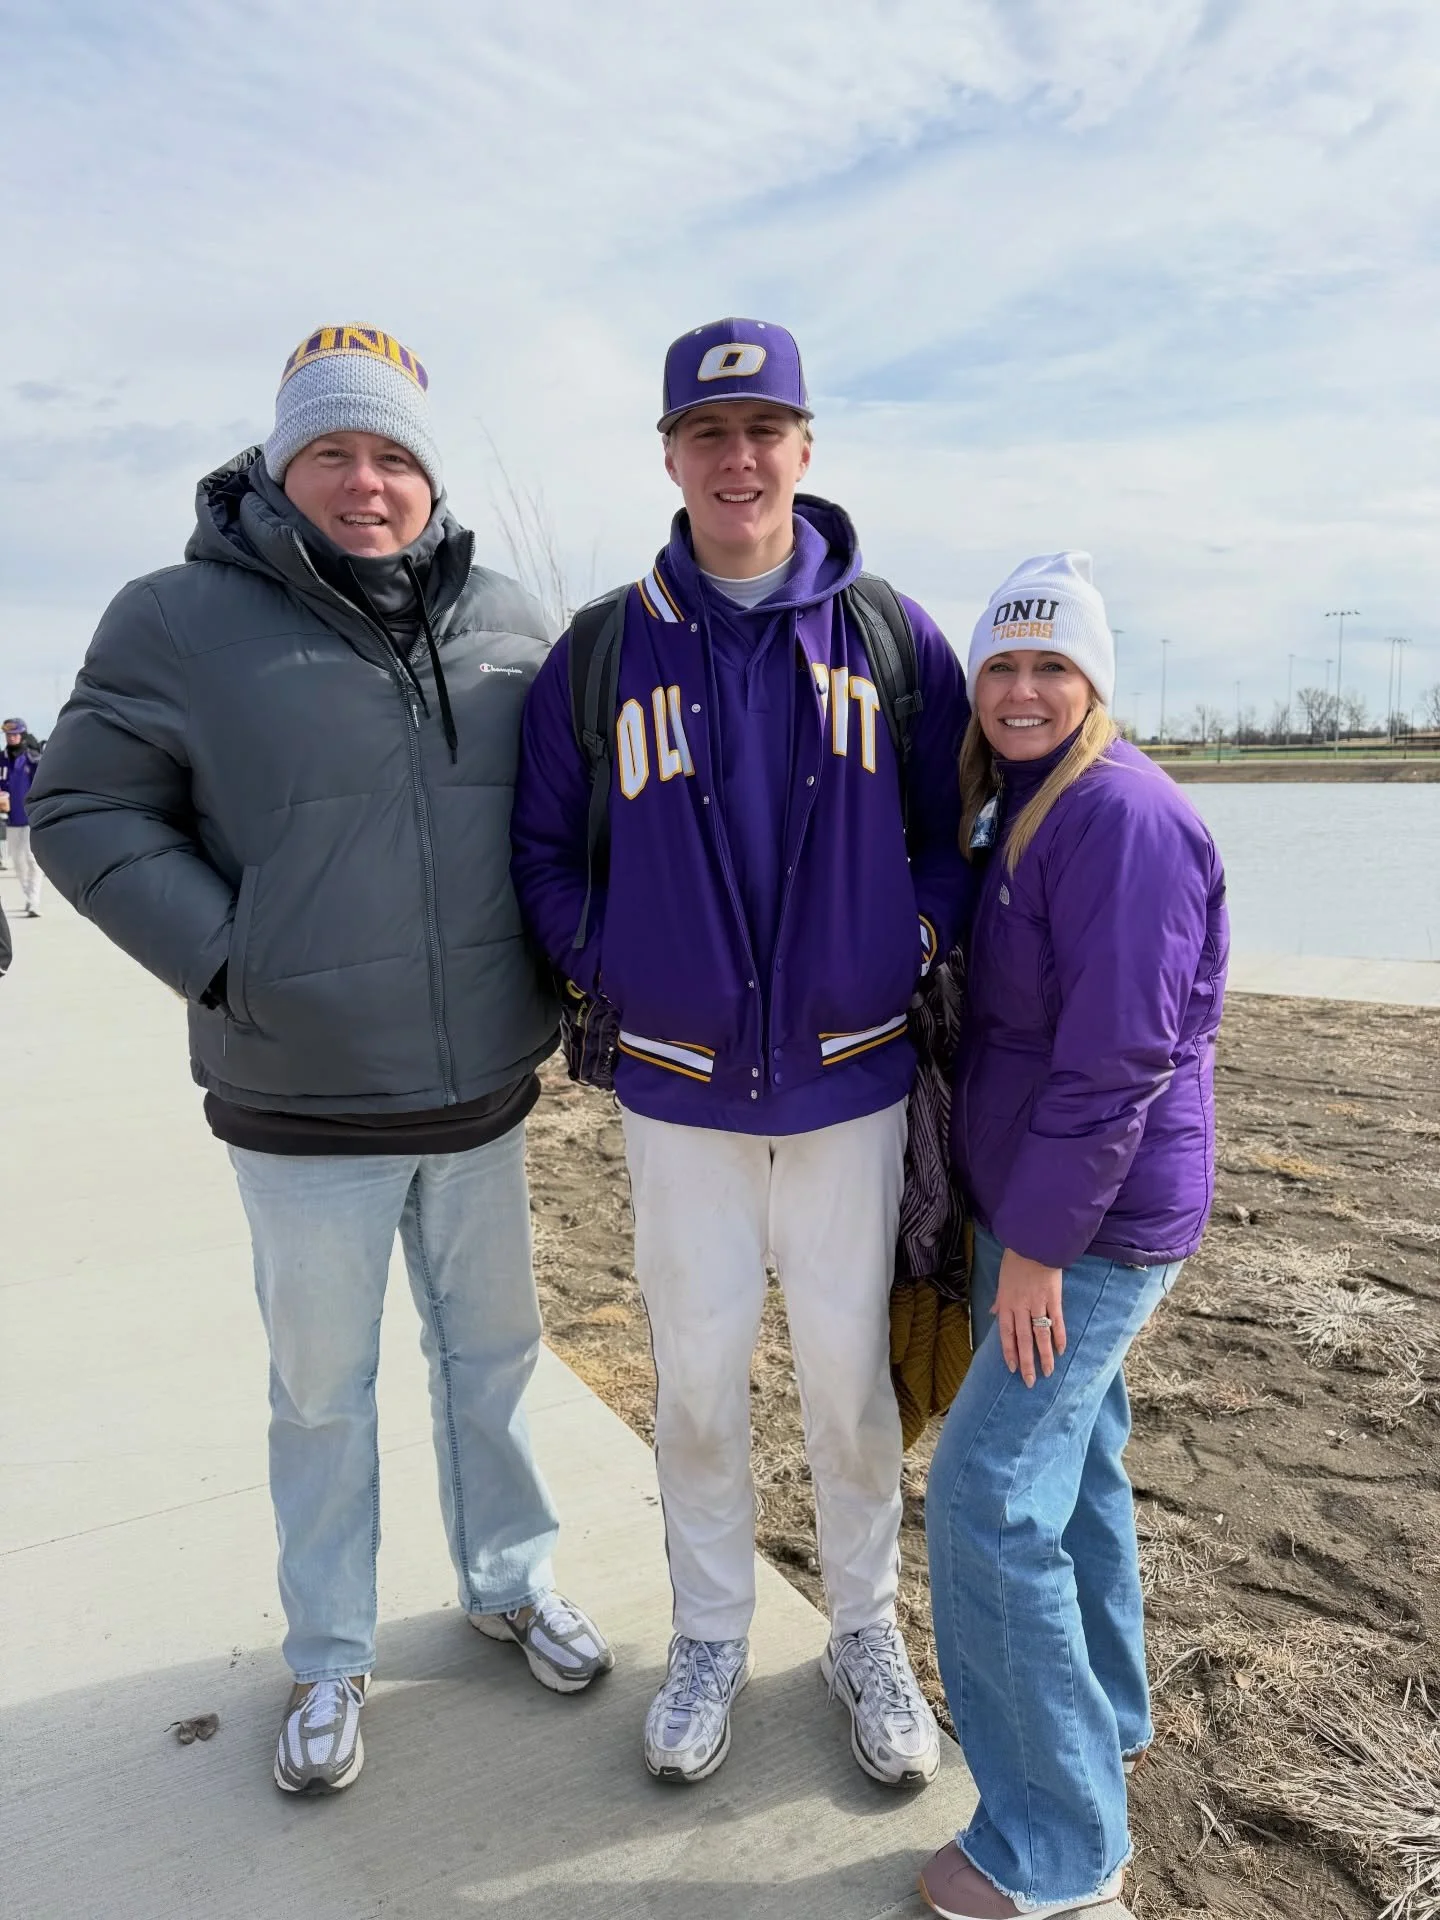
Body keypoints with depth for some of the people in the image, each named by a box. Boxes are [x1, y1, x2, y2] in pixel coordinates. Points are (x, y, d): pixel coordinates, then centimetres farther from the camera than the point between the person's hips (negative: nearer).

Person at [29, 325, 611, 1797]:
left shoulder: (507, 623, 3)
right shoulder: (185, 620, -7)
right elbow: (83, 813, -4)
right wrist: (225, 961, -15)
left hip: (484, 1092, 3)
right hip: (305, 1115, -3)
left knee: (491, 1357, 19)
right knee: (322, 1393, 14)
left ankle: (509, 1582, 43)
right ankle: (329, 1659, 37)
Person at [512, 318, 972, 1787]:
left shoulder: (893, 635, 0)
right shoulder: (601, 651, 0)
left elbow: (959, 828, 7)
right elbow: (540, 849, 7)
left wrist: (908, 948, -5)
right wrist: (610, 978, -3)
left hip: (850, 1085, 0)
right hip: (677, 1095, 1)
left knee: (849, 1373, 12)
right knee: (695, 1375, 13)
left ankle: (864, 1629, 36)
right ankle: (710, 1636, 35)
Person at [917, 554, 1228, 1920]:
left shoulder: (1121, 813, -20)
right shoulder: (1016, 807, 10)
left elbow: (1117, 1056, -24)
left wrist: (1039, 1242, -19)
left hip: (1095, 1219, -9)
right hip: (1025, 1199, 9)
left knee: (987, 1496, -6)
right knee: (1069, 1452, 21)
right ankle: (1105, 1715, 42)